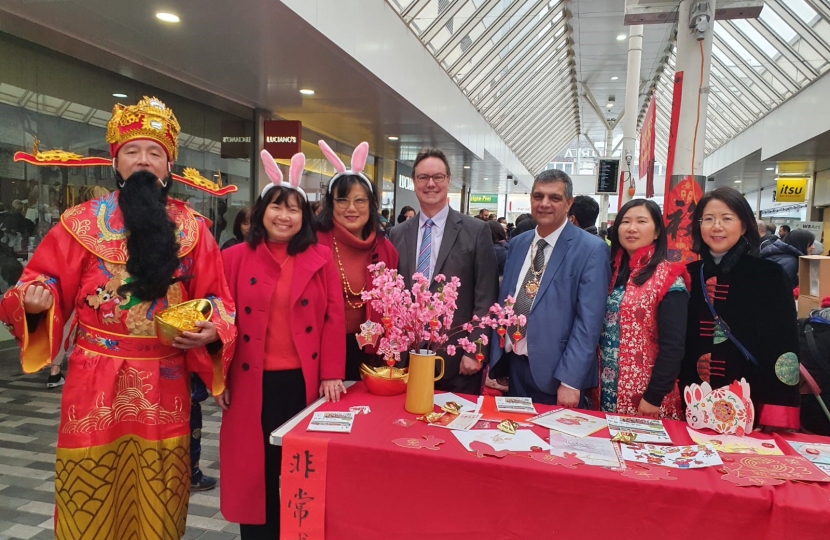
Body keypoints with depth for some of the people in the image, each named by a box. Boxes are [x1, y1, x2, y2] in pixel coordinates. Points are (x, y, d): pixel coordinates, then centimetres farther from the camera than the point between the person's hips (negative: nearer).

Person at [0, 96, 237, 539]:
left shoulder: (191, 227, 4)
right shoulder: (82, 221, 2)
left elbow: (215, 299, 6)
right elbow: (42, 283, 4)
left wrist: (211, 329, -12)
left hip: (165, 383, 1)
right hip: (95, 381, 0)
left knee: (157, 496, 11)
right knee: (91, 491, 8)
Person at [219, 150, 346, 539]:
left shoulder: (321, 259, 1)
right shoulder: (234, 259, 1)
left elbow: (333, 318, -1)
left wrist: (331, 374, -6)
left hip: (305, 382, 0)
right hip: (250, 383, 0)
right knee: (255, 470, 12)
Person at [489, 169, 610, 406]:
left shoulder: (591, 249, -10)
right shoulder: (517, 244, 7)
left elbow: (588, 321, -14)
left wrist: (571, 381, -18)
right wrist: (494, 364, 6)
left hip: (556, 374, -5)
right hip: (513, 367, 5)